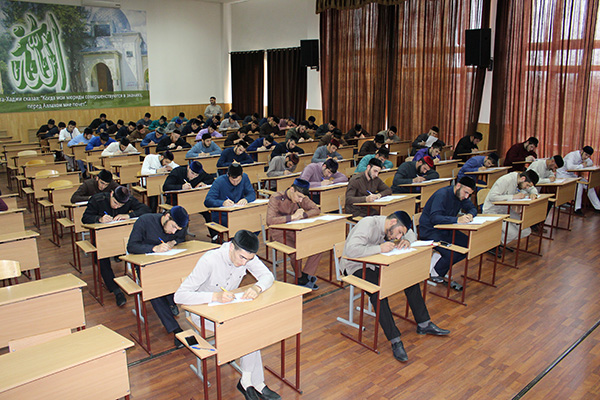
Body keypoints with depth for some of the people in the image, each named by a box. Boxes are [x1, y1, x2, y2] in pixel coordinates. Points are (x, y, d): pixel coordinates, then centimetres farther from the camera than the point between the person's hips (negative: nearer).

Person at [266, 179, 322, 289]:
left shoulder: (301, 198, -1)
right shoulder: (276, 199, -18)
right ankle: (299, 278, -2)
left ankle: (305, 277, -6)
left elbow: (316, 210, 1)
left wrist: (301, 215, -17)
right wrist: (292, 217, -32)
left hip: (295, 230, 6)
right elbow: (270, 220, -31)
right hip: (279, 233, -6)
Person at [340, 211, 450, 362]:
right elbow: (351, 250, -39)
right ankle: (395, 341, -25)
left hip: (375, 263, 8)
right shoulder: (368, 225, -27)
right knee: (378, 291, -32)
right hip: (355, 266, -8)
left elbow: (411, 234, 16)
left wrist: (407, 240, -8)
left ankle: (424, 324, 5)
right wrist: (380, 248, -36)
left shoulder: (393, 227, -1)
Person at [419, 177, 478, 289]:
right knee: (451, 254, -27)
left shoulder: (461, 195, 4)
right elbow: (434, 218, -33)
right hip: (430, 231, -9)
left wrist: (470, 215, -13)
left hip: (446, 229, 9)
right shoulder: (442, 195, -23)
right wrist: (457, 220, -43)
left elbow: (472, 208, 13)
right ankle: (434, 274, 2)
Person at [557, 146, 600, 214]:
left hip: (571, 175, 9)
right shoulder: (572, 155, -24)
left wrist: (585, 164, -8)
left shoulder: (583, 156, 1)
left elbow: (591, 163, 15)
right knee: (579, 184, -30)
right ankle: (577, 208, -23)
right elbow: (569, 167, -42)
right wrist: (581, 166, -26)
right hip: (562, 174, -9)